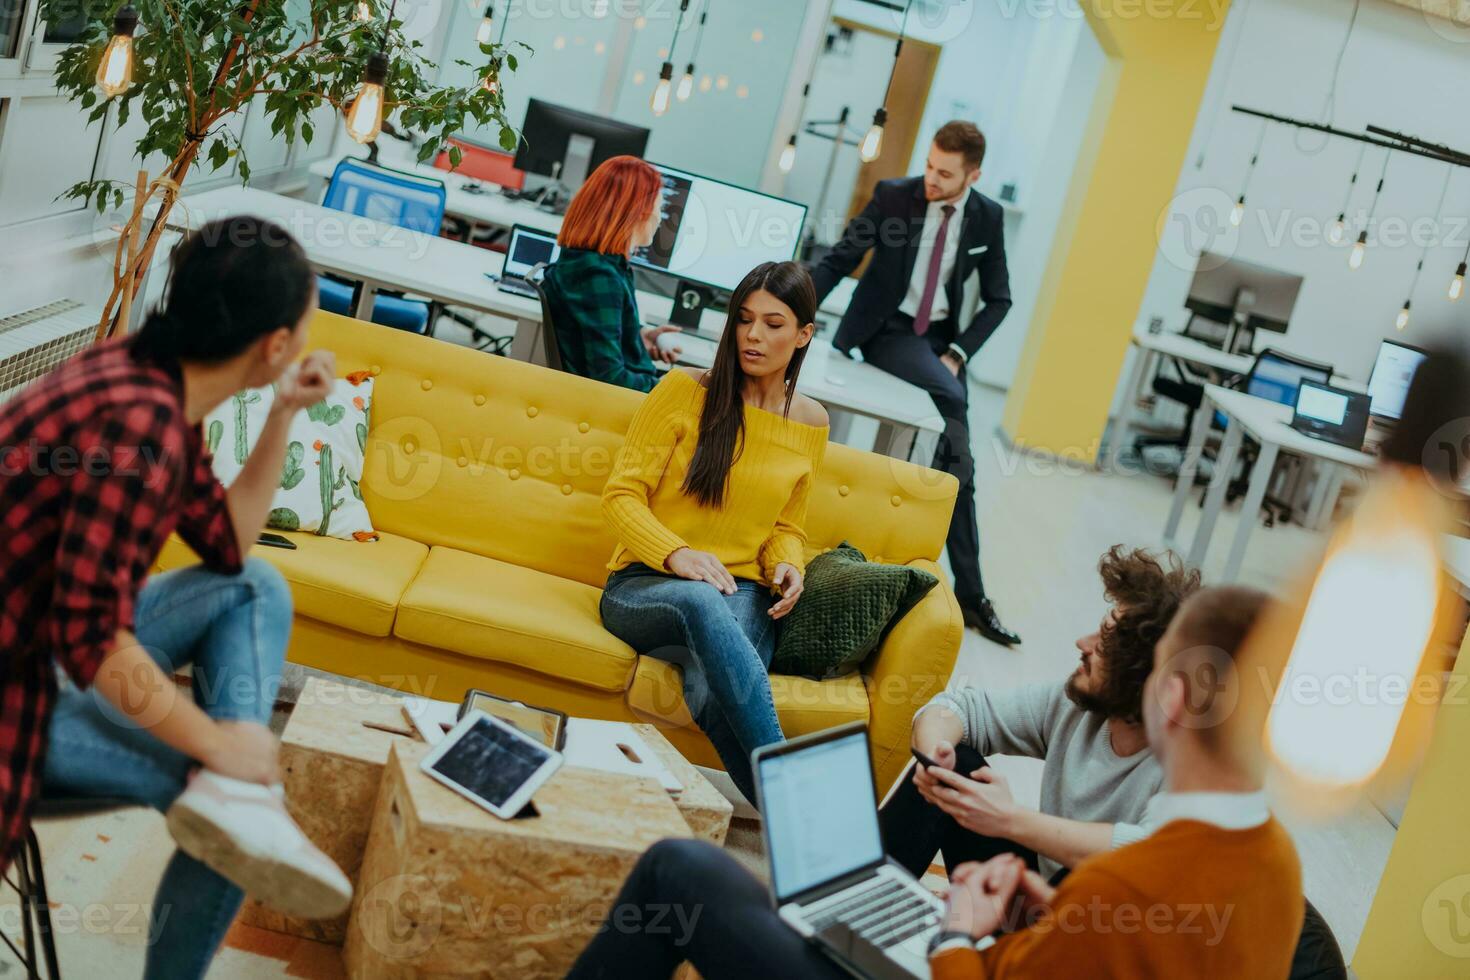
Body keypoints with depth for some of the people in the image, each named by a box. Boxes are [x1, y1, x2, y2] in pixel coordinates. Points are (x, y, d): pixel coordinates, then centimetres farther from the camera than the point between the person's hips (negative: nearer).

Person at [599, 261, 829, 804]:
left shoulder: (810, 422, 11)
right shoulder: (685, 391, 0)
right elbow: (621, 495, -3)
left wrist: (786, 566, -1)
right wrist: (676, 554, -21)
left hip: (742, 595, 2)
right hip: (644, 585, -2)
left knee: (713, 691, -37)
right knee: (701, 600, -42)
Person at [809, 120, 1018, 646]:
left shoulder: (987, 217, -1)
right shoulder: (894, 195, -10)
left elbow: (998, 299, 5)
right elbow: (837, 261, -8)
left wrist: (957, 352, -9)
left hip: (941, 339, 4)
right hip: (887, 331, -4)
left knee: (959, 466, -1)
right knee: (952, 399, -28)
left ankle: (969, 595, 7)